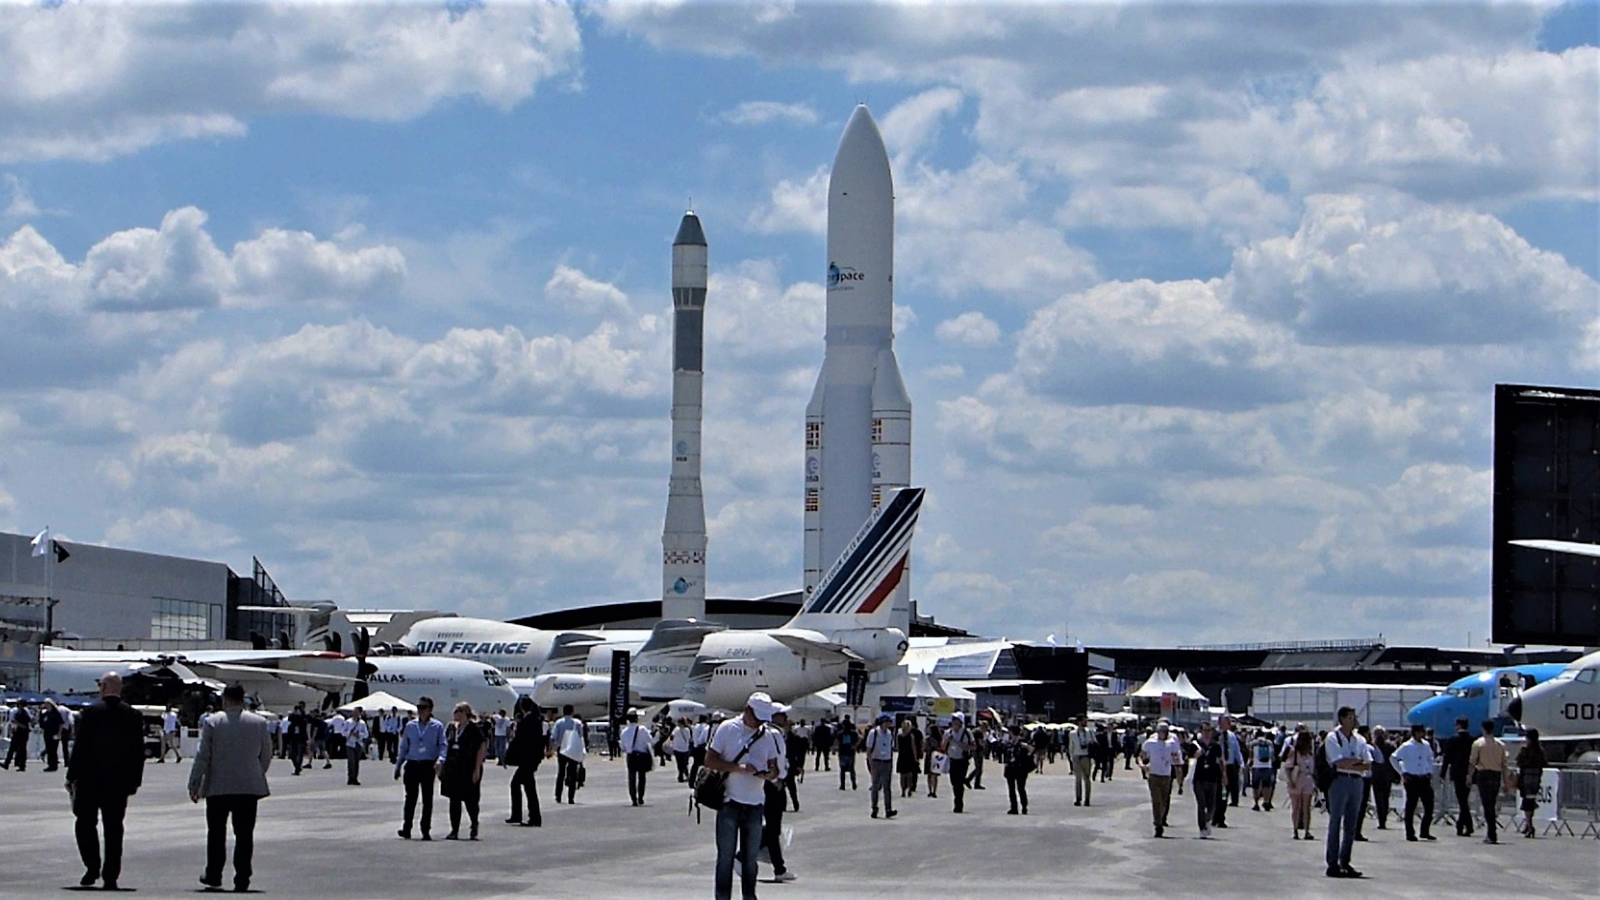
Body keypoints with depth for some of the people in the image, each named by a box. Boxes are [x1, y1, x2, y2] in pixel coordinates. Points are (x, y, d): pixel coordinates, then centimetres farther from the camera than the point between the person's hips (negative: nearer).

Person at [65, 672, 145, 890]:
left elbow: (80, 746, -8)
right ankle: (110, 876, 4)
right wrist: (135, 781, 11)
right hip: (119, 782, 3)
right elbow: (139, 750, 4)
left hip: (90, 780, -3)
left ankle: (92, 867, -2)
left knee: (84, 823, 11)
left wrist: (72, 776, -2)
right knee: (114, 828, 6)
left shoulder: (91, 712, -8)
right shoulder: (133, 715, 2)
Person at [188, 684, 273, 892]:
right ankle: (242, 879, -1)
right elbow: (266, 756, 9)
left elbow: (202, 756, -4)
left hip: (218, 787, -1)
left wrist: (194, 784, 1)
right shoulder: (260, 723, 2)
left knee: (216, 833, 11)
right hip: (249, 788, 1)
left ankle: (213, 875, 13)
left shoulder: (212, 722, -4)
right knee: (244, 834, 2)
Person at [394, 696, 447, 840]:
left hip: (428, 766, -2)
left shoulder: (437, 726, 3)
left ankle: (425, 831, 5)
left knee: (427, 798, 1)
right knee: (410, 797, 1)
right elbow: (403, 746, 15)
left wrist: (440, 759, -20)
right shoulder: (410, 726, 10)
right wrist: (398, 766, 14)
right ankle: (407, 828, 4)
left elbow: (443, 745, -2)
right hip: (412, 765, 2)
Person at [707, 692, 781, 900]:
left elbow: (774, 767, 13)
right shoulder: (727, 729, -3)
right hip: (730, 802, -4)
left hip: (755, 804, 4)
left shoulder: (766, 735, 10)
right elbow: (710, 760, -6)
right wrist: (738, 768, -18)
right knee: (726, 855, -2)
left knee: (750, 857, 9)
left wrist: (769, 774, -12)